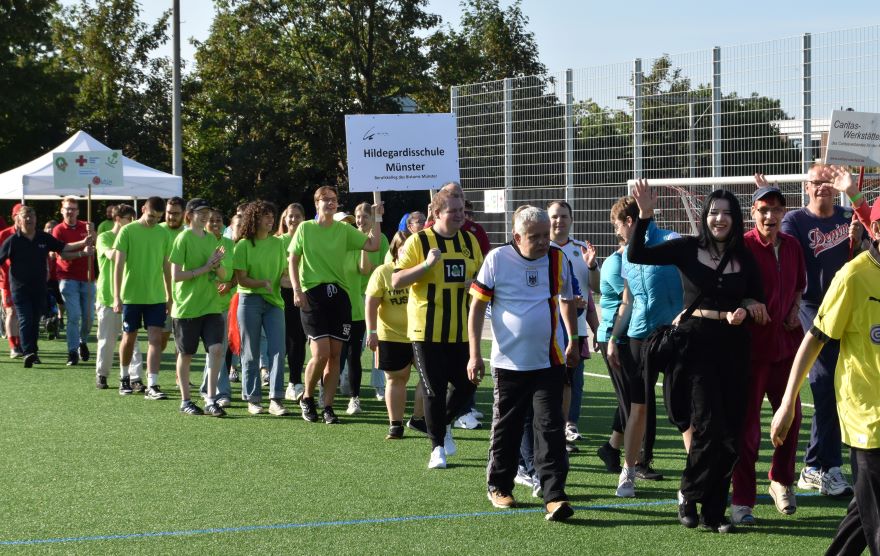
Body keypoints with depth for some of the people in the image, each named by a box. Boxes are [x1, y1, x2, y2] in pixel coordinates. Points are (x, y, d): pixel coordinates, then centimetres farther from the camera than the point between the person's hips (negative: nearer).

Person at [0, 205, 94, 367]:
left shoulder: (44, 238, 6)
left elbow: (63, 247, 12)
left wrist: (83, 243, 3)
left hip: (39, 287, 4)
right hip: (20, 287, -4)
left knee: (35, 321, 11)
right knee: (25, 320, -13)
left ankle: (33, 351, 21)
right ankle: (28, 353, -22)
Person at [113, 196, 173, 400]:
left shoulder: (163, 234, 5)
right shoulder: (127, 231, -6)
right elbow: (118, 264, -8)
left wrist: (169, 296, 12)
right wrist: (117, 297, -13)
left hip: (156, 296, 2)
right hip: (131, 296, -2)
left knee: (156, 339, -6)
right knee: (129, 338, 10)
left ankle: (152, 385, -8)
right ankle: (125, 377, 30)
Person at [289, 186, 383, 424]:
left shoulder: (344, 230, 8)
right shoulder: (305, 228, 4)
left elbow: (372, 245, -1)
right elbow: (293, 260, 5)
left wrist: (377, 219, -4)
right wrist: (297, 290, -5)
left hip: (338, 294, 3)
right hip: (313, 294, -3)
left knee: (335, 355, 2)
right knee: (321, 353, -12)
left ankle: (328, 407, 11)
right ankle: (307, 398, 11)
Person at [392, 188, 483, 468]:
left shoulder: (470, 241, 8)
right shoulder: (418, 241, -7)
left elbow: (481, 274, 21)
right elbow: (396, 281, -12)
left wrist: (476, 281, -3)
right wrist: (427, 264, -25)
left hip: (461, 329, 4)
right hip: (427, 330, -4)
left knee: (467, 384, 3)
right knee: (434, 390, -1)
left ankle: (445, 424, 31)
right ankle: (437, 447, 13)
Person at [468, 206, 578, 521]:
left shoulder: (558, 259, 2)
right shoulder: (497, 259, -6)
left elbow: (567, 301, 19)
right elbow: (477, 306, -2)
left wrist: (573, 342, 23)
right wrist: (474, 354, -5)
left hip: (549, 362, 1)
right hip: (509, 362, -1)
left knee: (551, 428, -6)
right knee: (506, 428, 10)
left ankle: (554, 495, -8)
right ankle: (498, 486, 27)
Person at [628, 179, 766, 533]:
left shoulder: (744, 258, 6)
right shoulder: (688, 249, -1)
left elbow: (758, 299, 13)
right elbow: (636, 255, -8)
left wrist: (744, 309, -9)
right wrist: (645, 216, -18)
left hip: (733, 346, 3)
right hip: (696, 342, -3)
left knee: (731, 431, 3)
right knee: (709, 426, -12)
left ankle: (713, 512, 13)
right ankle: (689, 496, 11)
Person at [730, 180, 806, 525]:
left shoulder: (792, 246, 8)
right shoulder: (742, 246, -11)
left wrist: (795, 308, 6)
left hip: (786, 343, 6)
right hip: (752, 344, -6)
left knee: (791, 415, 13)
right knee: (747, 423, -4)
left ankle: (781, 483, 33)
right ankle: (741, 501, 2)